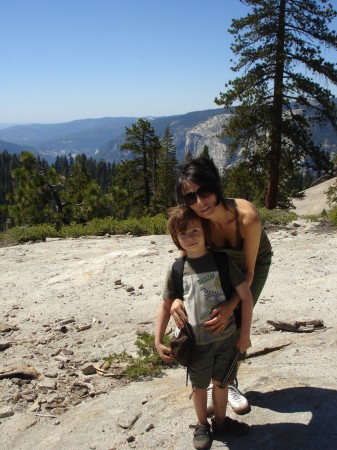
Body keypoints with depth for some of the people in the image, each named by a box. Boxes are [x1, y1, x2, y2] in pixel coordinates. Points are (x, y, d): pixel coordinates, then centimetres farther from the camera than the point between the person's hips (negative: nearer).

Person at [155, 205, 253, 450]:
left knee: (221, 382, 18)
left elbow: (246, 296, -7)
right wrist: (158, 341, -4)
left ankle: (220, 421, 43)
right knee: (200, 385, 17)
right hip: (197, 341, 0)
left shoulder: (222, 260, -11)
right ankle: (202, 425, 41)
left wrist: (245, 334, -5)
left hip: (226, 337, 0)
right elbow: (166, 306, 1)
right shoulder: (177, 269, -8)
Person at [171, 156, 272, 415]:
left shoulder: (247, 217, -42)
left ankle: (229, 381, 21)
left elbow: (248, 271, -32)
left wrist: (231, 306, -46)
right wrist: (177, 298, -42)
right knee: (216, 321, -3)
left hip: (256, 261, -2)